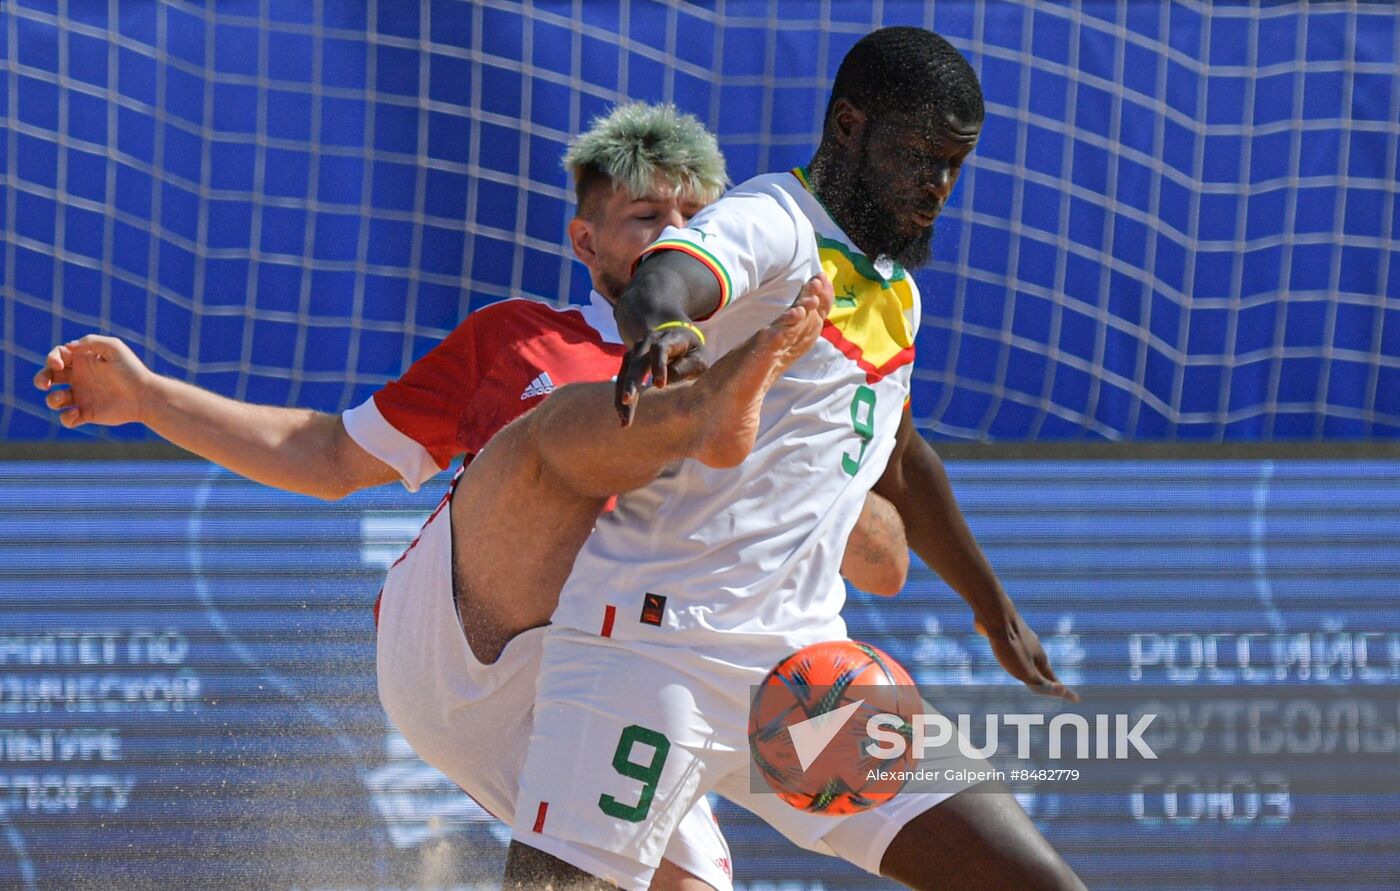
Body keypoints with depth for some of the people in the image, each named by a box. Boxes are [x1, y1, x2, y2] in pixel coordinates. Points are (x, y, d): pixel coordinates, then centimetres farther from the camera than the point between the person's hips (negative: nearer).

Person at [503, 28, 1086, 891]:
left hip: (805, 666, 8)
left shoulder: (891, 289, 18)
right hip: (655, 649, -7)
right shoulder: (773, 226, -8)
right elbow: (666, 278, -32)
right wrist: (662, 327, -57)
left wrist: (995, 610, 46)